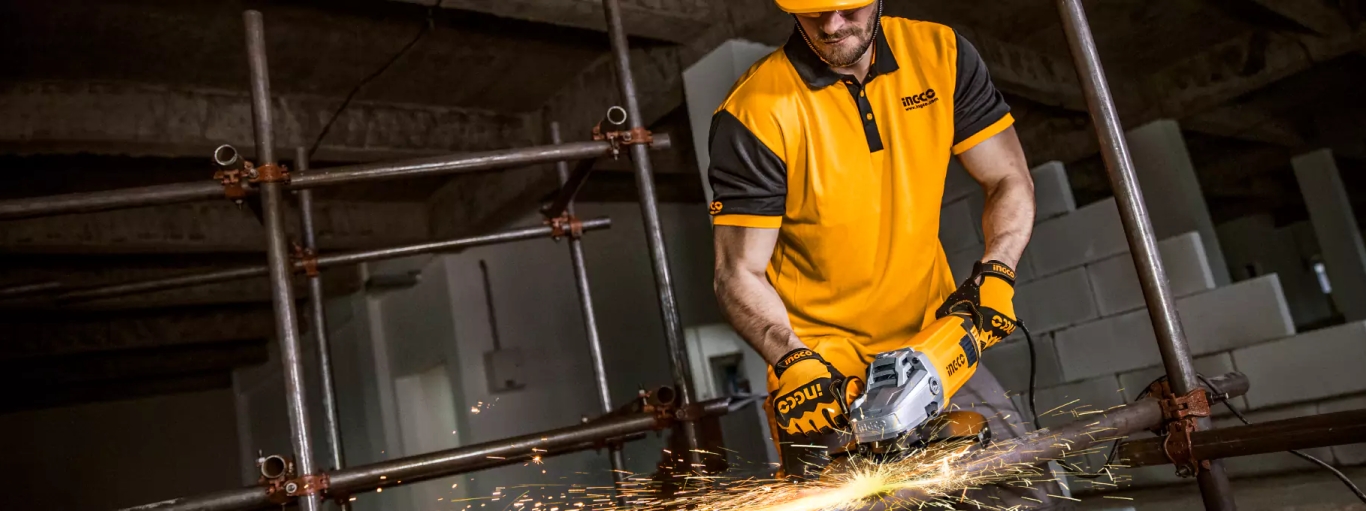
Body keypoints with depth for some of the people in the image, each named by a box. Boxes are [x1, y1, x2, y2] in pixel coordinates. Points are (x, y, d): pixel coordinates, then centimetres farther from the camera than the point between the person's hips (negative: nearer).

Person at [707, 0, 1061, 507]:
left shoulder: (941, 54, -3)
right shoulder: (756, 113, -16)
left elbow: (1010, 180, 3)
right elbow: (738, 274, -13)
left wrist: (995, 273, -15)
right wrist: (793, 363, -28)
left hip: (934, 339, 4)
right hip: (822, 371, -3)